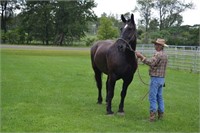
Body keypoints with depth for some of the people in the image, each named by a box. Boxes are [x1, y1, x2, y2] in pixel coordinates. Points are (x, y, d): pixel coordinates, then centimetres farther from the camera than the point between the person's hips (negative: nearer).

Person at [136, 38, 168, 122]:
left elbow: (151, 63, -29)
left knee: (152, 97, -5)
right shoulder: (165, 55, 14)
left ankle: (153, 115, -4)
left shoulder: (158, 54, -17)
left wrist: (141, 56, -26)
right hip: (162, 78, 9)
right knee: (159, 97, 14)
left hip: (155, 78, -9)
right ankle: (161, 114, 19)